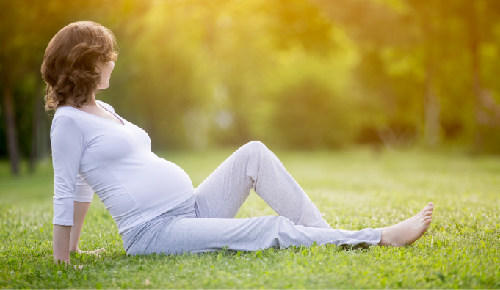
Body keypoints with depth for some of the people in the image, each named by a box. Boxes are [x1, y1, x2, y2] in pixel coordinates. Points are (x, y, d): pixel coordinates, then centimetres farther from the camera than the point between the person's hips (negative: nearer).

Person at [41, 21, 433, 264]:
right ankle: (382, 238, -13)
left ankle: (325, 235, -11)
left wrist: (75, 246, 20)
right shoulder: (69, 121, -9)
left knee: (254, 153, -11)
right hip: (153, 232, -8)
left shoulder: (104, 111, 18)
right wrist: (62, 261, -5)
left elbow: (83, 188, 22)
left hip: (194, 208, 8)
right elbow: (69, 192, -8)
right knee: (274, 229, -19)